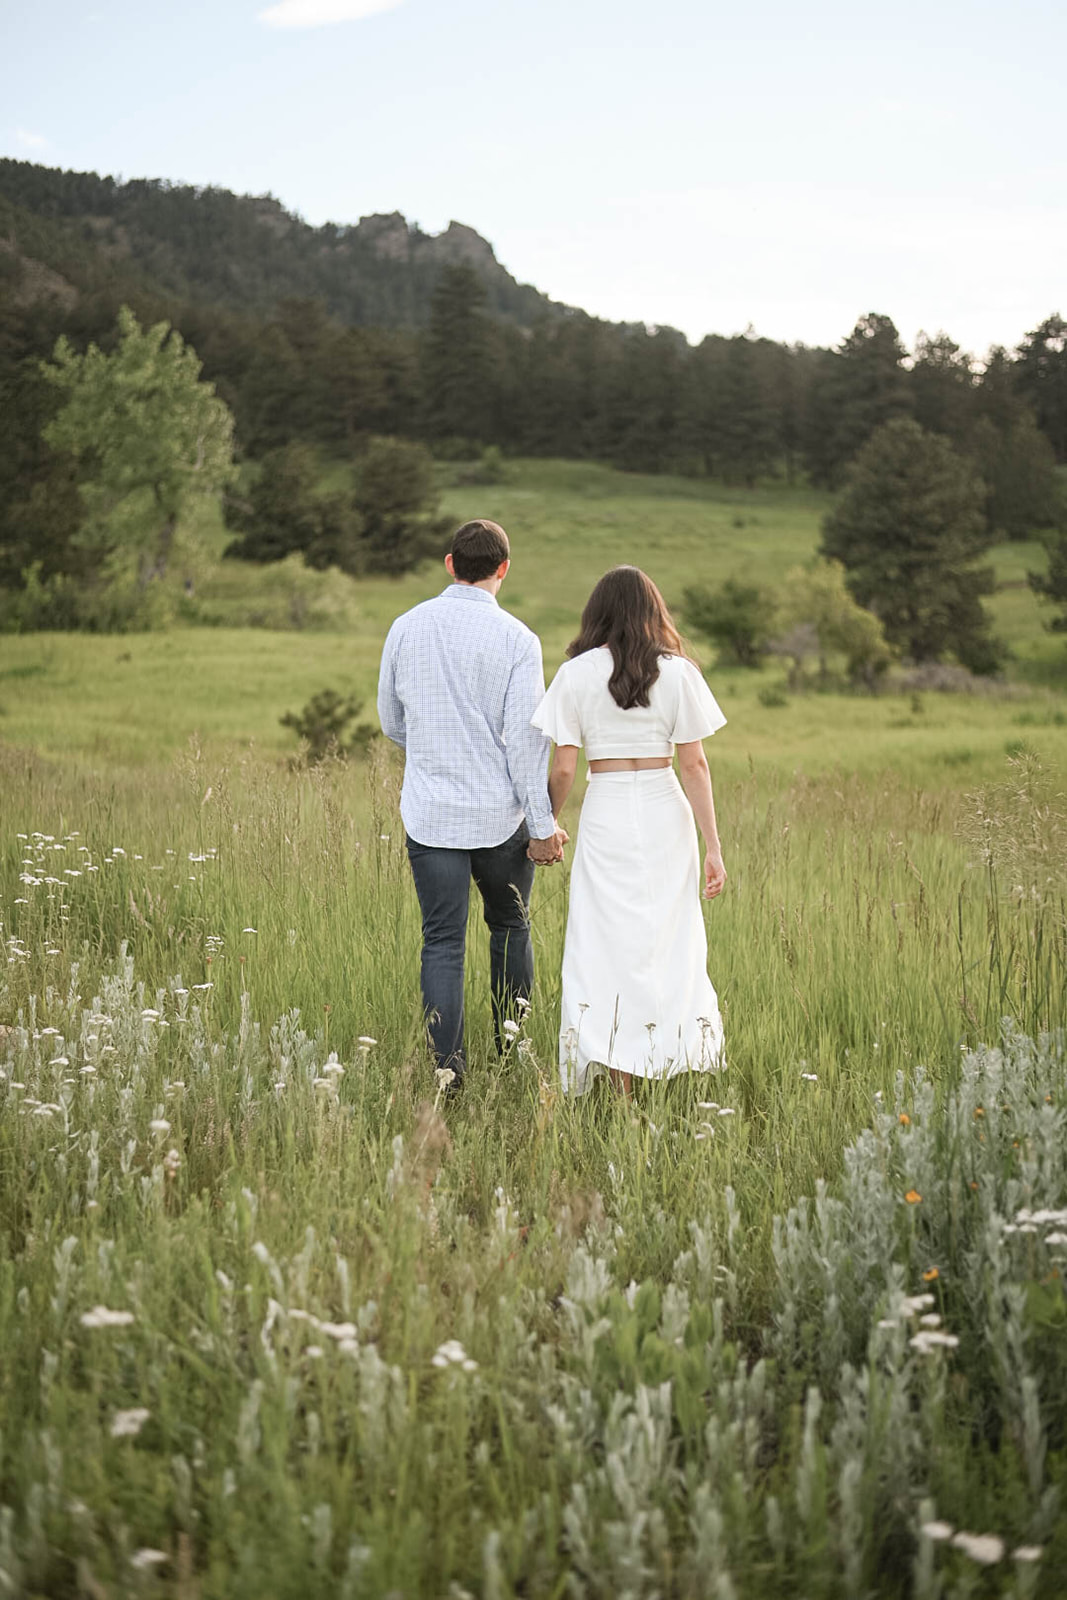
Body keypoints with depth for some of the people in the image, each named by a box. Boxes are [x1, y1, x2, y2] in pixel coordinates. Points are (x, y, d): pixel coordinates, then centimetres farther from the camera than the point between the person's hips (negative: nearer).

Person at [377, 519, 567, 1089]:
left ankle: (447, 1068, -4)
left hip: (429, 813, 2)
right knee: (510, 927, 17)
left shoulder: (406, 628, 2)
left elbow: (392, 721, 12)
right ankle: (513, 1048, 24)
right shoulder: (516, 638, -9)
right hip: (500, 812, -1)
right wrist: (542, 824, -6)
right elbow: (526, 737, -11)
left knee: (442, 942, 3)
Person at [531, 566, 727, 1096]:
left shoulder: (576, 674, -2)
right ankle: (670, 1062, 16)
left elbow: (562, 769, -4)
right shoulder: (677, 673, -1)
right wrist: (713, 846, 1)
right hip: (666, 815, 1)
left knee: (608, 949, 4)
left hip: (606, 818, -1)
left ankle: (624, 1092, 3)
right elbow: (694, 765, -2)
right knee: (670, 944, 12)